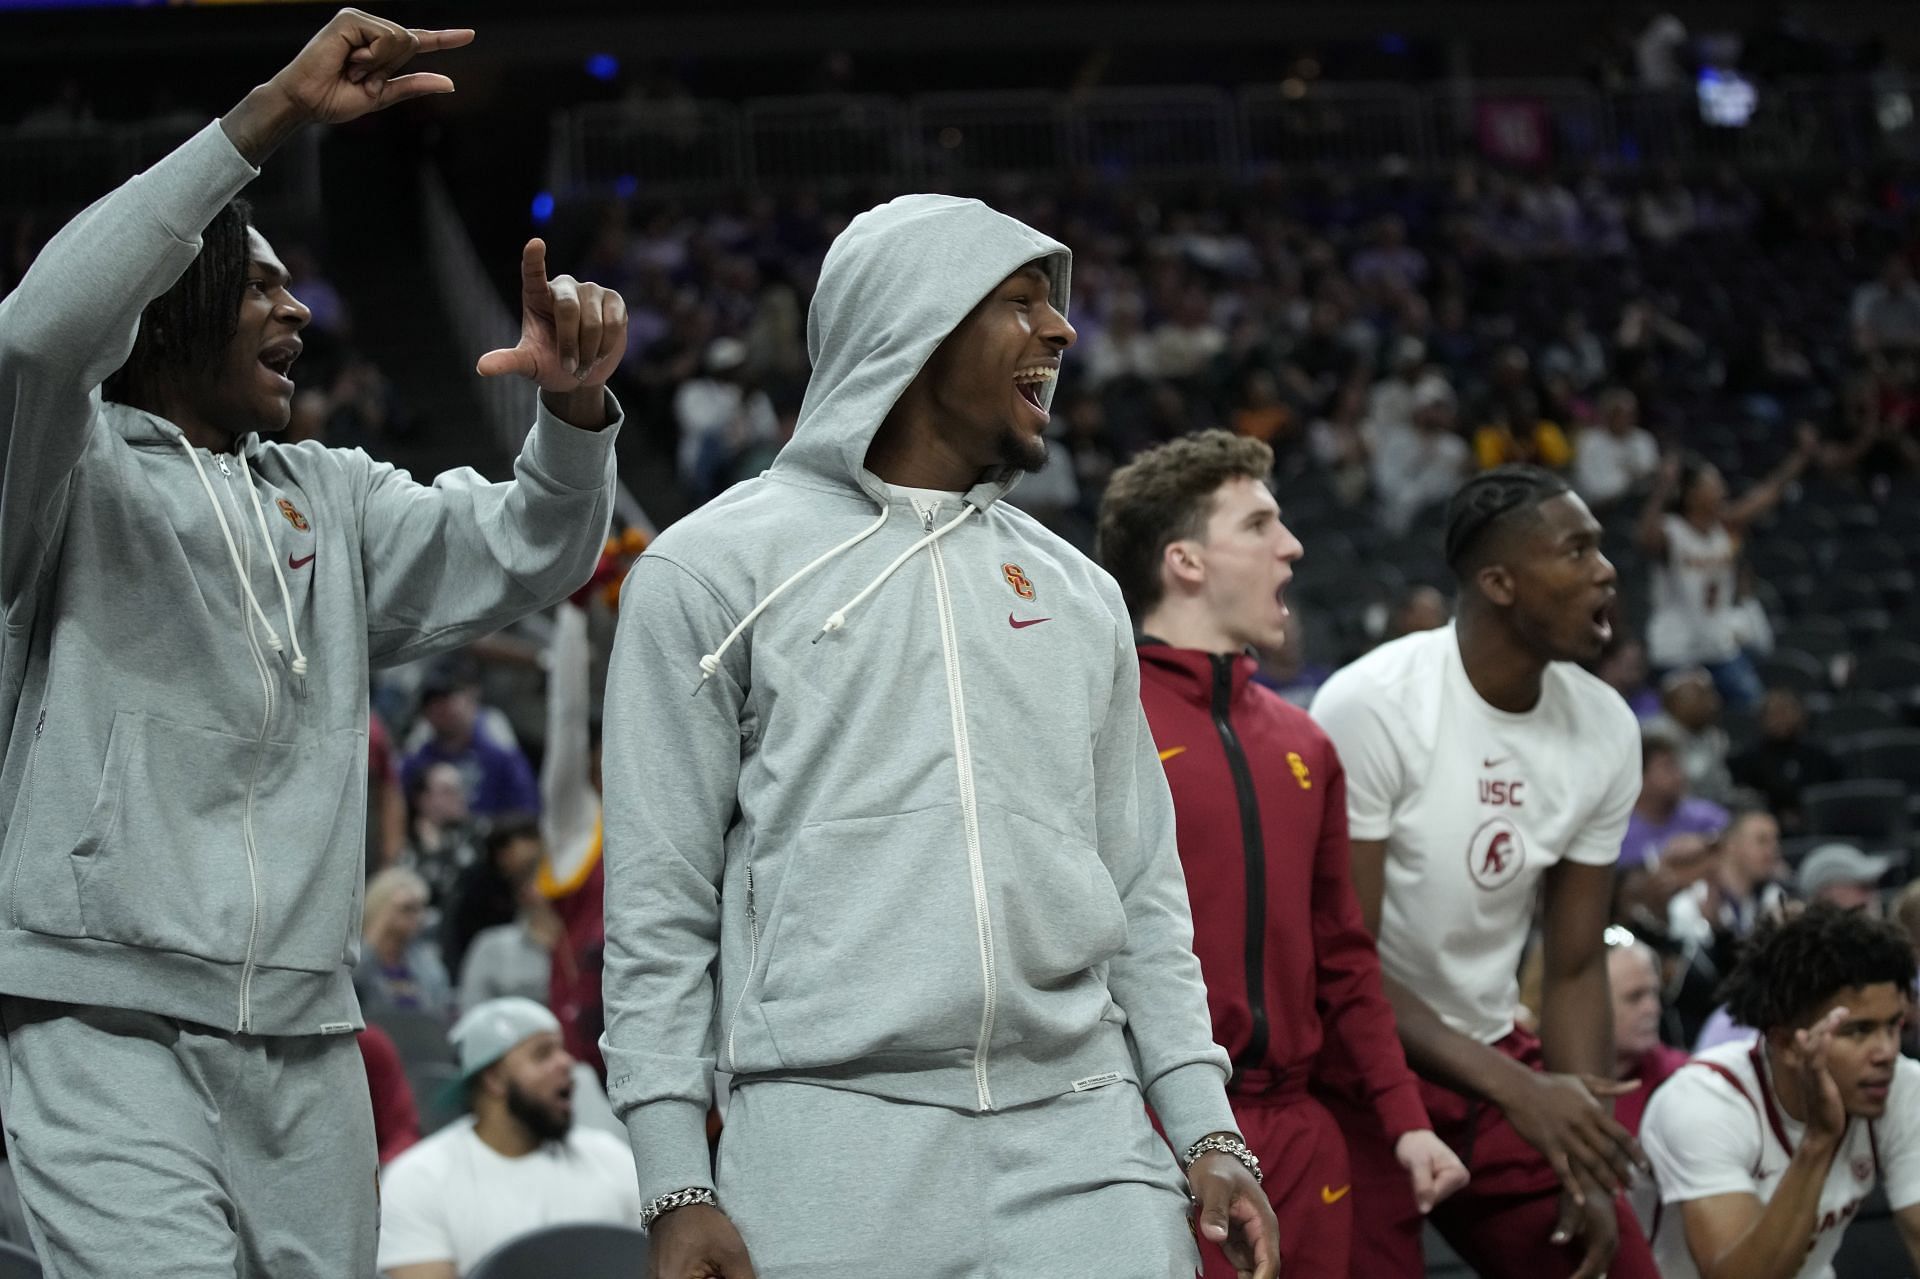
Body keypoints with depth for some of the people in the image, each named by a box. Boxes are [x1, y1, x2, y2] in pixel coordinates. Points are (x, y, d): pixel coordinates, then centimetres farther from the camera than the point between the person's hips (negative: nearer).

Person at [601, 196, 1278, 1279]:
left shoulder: (1077, 591, 17)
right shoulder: (714, 570, 3)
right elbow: (660, 900, 0)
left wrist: (1208, 1130, 8)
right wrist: (677, 1185, -6)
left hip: (1085, 1147, 4)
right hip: (832, 1149, -4)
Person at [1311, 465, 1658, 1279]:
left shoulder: (1605, 729, -2)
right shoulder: (1370, 707, -20)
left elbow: (1575, 966, 4)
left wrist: (1588, 1166, -6)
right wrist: (1519, 1091, -28)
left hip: (1491, 1054, 6)